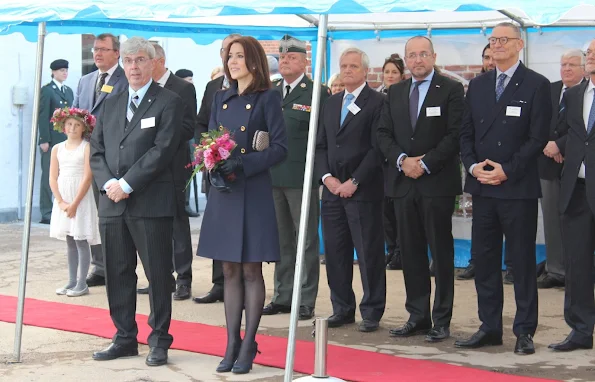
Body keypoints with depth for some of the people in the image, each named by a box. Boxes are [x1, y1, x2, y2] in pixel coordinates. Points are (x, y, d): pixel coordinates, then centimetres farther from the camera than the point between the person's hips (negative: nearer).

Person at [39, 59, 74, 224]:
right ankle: (46, 214, 1)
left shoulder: (69, 91, 17)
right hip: (51, 140, -6)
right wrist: (44, 140, -14)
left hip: (67, 139, 6)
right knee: (48, 176, -2)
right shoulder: (47, 90, -3)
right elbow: (43, 116, -8)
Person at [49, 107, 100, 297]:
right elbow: (53, 178, 5)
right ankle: (72, 282, 15)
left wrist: (74, 203, -16)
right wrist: (61, 202, -8)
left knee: (81, 241, -4)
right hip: (62, 199, 5)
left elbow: (87, 178, -12)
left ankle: (82, 284, -1)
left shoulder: (87, 147, -5)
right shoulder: (57, 149, 8)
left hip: (81, 198, -5)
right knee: (70, 242, 10)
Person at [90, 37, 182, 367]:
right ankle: (125, 338, 20)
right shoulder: (110, 105, 17)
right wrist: (108, 184, -5)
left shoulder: (169, 103, -2)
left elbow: (163, 150, -12)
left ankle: (159, 341, 10)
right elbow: (97, 151, 13)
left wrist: (127, 184, -14)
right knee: (117, 274, 10)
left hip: (151, 203, -6)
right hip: (112, 203, 6)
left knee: (158, 275, 1)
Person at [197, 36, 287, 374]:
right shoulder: (221, 99, 13)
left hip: (253, 193, -5)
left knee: (251, 271, 1)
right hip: (223, 193, 5)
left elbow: (281, 148, -9)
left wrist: (243, 164, -20)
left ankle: (248, 346, 8)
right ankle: (232, 345, 14)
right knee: (230, 272, 8)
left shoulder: (268, 98, -4)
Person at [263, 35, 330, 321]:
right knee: (282, 240, 12)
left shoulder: (318, 93, -3)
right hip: (272, 176, 5)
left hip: (301, 177, -5)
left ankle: (306, 301, 6)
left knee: (306, 241, 1)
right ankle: (282, 296, 20)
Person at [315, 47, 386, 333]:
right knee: (335, 252, 8)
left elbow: (377, 148, -11)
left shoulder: (377, 102, -4)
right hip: (333, 190, 6)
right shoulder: (331, 103, 16)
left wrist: (354, 182, -14)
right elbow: (321, 145, 15)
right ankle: (342, 309, 18)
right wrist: (327, 177, 0)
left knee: (369, 253, -1)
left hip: (363, 191, -6)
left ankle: (371, 312, 8)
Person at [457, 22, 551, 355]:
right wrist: (473, 165, -5)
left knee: (523, 260, 1)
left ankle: (525, 331, 7)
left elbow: (538, 137, -8)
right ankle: (490, 327, 16)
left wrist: (507, 170, -14)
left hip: (518, 187, -5)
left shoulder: (536, 85, -2)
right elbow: (466, 133, 12)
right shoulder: (477, 86, 14)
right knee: (484, 260, 7)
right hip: (483, 187, 5)